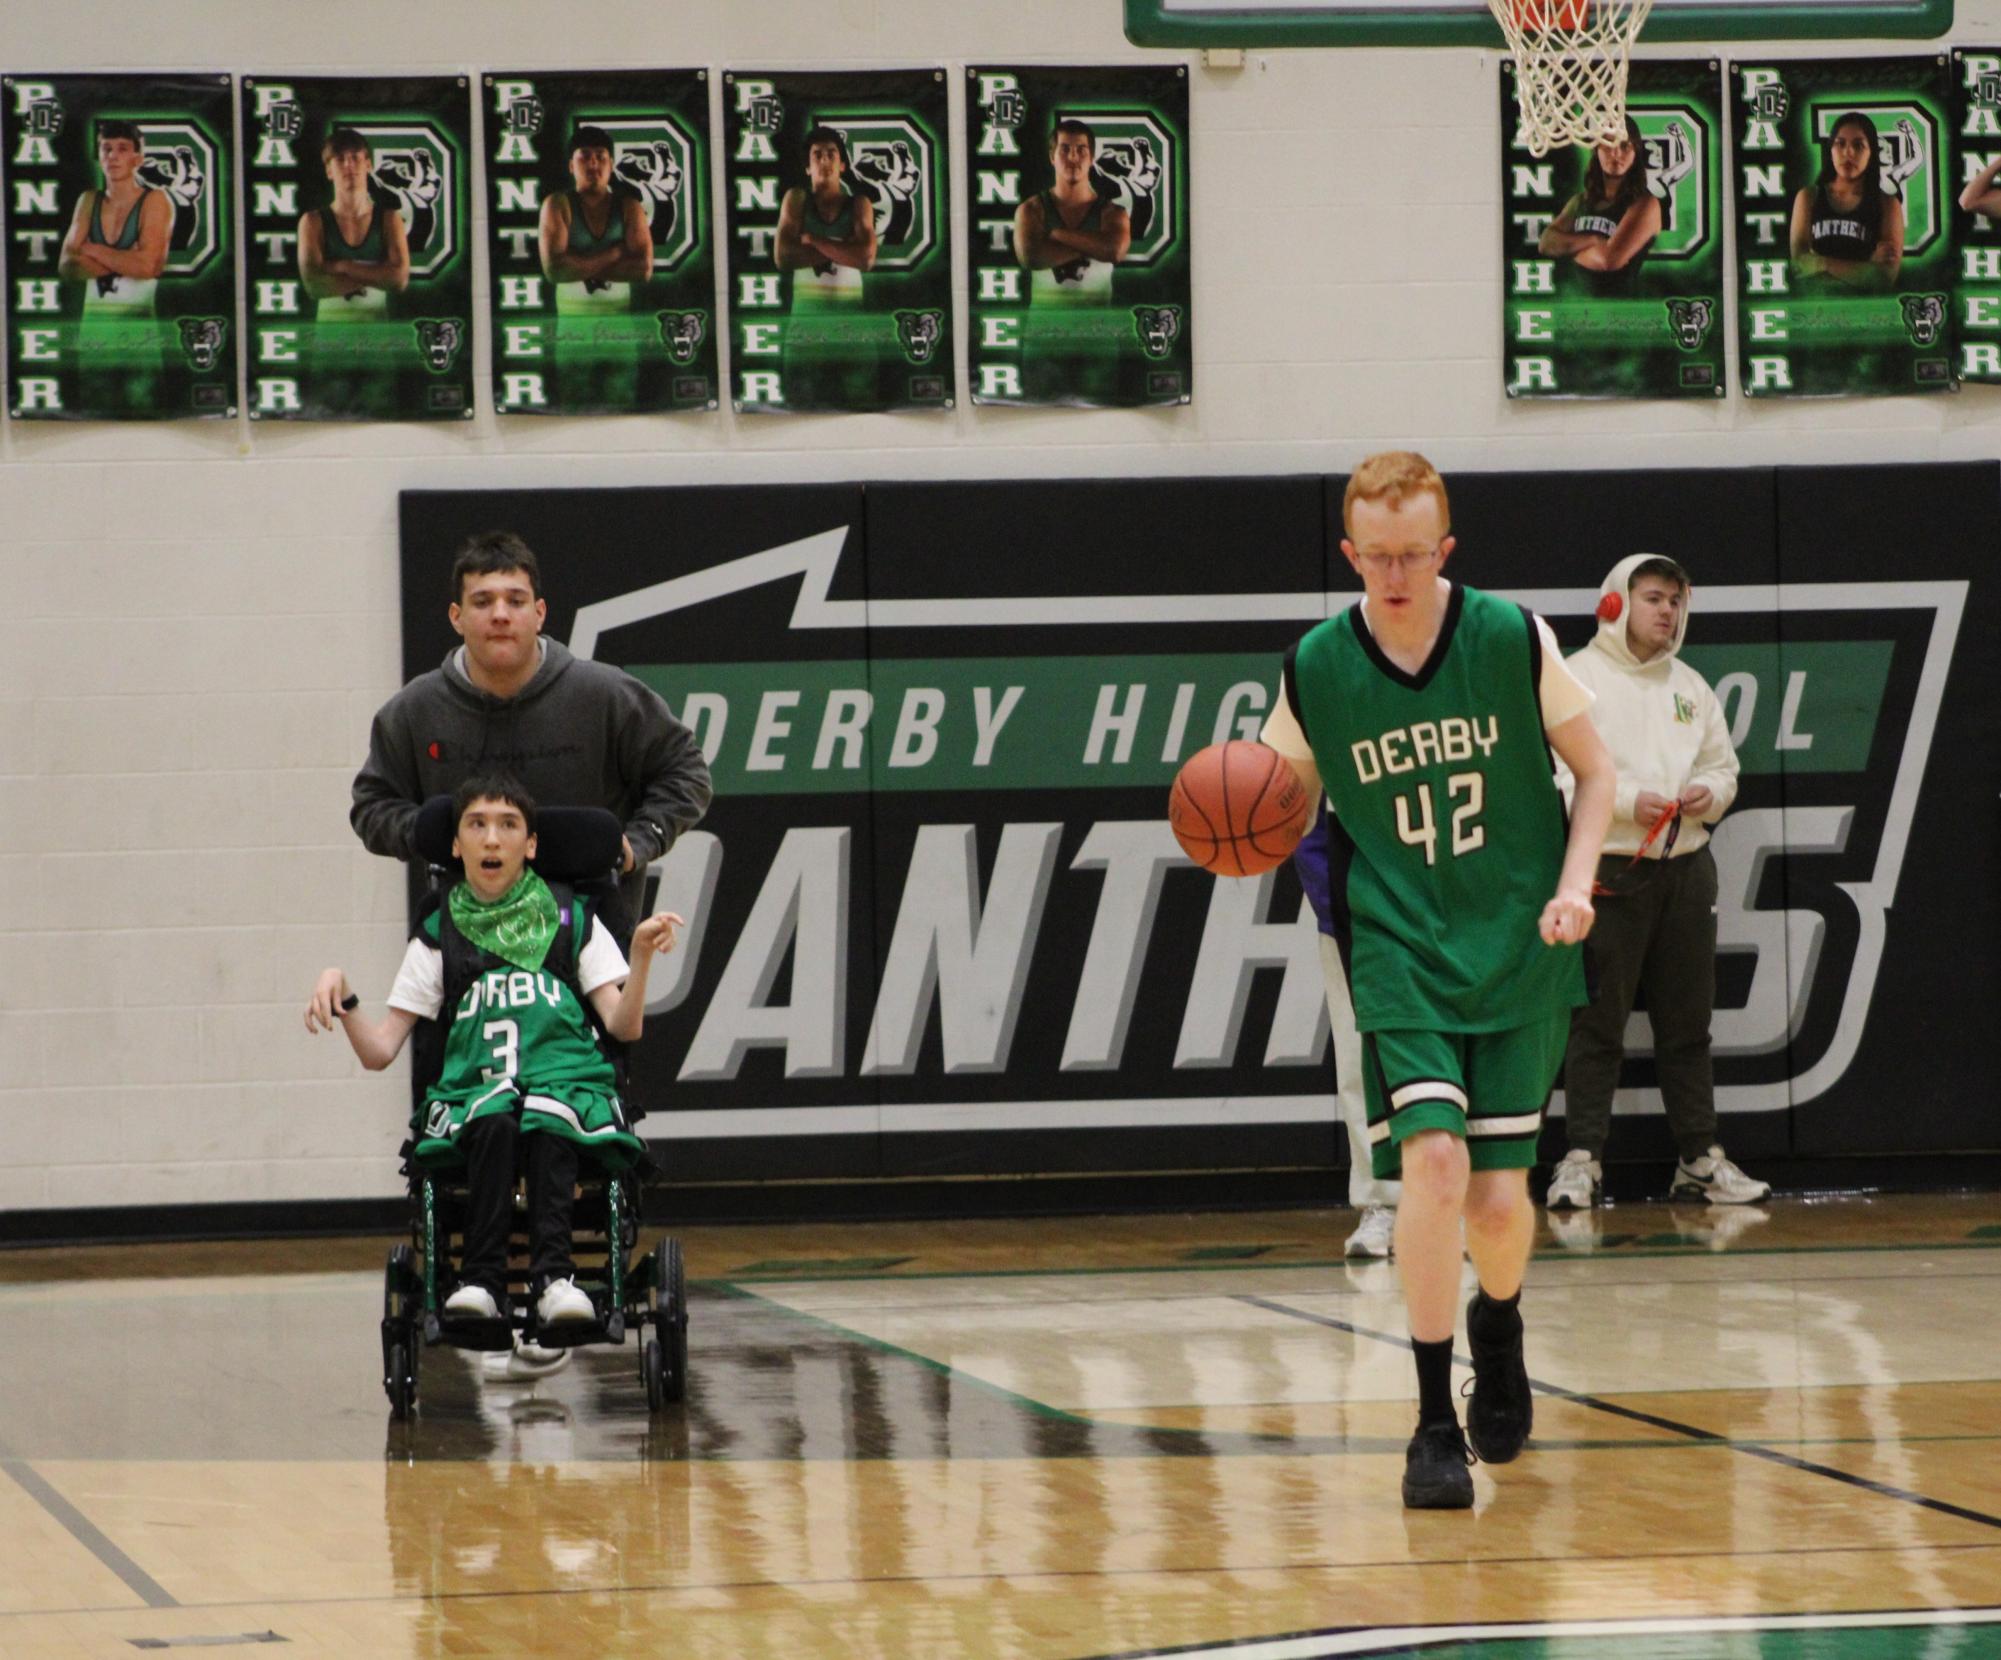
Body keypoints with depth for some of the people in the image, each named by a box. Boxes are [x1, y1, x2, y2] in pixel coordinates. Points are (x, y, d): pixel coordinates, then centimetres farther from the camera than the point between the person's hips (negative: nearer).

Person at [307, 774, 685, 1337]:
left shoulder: (573, 922, 17)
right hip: (471, 1095, 1)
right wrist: (342, 997, -4)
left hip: (568, 1083, 0)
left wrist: (641, 956, -11)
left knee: (546, 1119, -36)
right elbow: (379, 1052, 14)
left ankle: (552, 1273, -47)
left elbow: (625, 1026, 6)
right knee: (495, 1120, -35)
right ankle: (481, 1278, -42)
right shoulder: (438, 937, 19)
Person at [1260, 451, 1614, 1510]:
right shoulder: (1315, 670, -4)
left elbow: (1593, 769, 5)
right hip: (1397, 955, 0)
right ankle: (1434, 1425, -11)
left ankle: (1498, 1325, 36)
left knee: (1497, 1196, -1)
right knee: (1432, 1156, -20)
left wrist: (1574, 883, -9)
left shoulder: (1512, 639, -6)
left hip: (1517, 954, 0)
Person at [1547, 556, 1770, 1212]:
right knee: (1597, 1024, -4)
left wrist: (1709, 792, -3)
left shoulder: (1689, 686, 16)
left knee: (1687, 1025, 9)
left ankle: (1701, 1159, 13)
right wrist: (1626, 800, -19)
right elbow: (1550, 776, -10)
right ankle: (1582, 1159, -1)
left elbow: (1724, 765, 20)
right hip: (1608, 873, -5)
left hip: (1686, 868, 6)